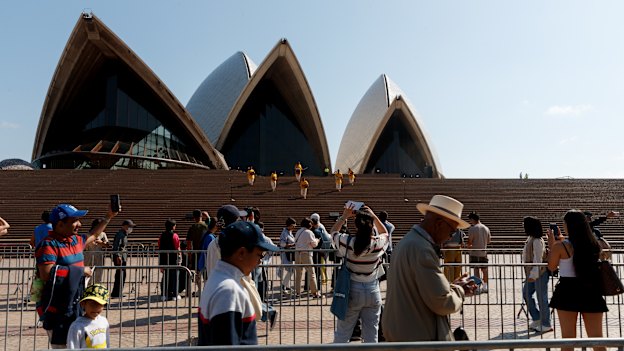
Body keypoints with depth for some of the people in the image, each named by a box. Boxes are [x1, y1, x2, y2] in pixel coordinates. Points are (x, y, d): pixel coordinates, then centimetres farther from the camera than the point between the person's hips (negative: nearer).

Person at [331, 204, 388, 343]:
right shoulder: (378, 243, -10)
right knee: (371, 334, 11)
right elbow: (385, 233, 15)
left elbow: (333, 231, 8)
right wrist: (373, 216, 6)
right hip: (373, 292, 1)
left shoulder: (347, 242, -14)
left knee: (342, 334, 10)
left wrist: (344, 216, 3)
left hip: (352, 291, -1)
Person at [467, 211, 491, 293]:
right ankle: (485, 287, 21)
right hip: (484, 252, 5)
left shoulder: (472, 229, -13)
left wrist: (469, 246, 8)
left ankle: (478, 288, 0)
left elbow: (469, 241, -13)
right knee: (484, 270, 13)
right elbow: (489, 241, 12)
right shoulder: (486, 228, 5)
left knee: (476, 270, -1)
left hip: (475, 253, -5)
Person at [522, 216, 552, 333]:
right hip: (532, 273, 10)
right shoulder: (530, 239, 10)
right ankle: (536, 319, 23)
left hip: (540, 273, -10)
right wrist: (530, 274, 20)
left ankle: (546, 325, 9)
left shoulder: (537, 241, -19)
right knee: (526, 294, 13)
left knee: (541, 298, -1)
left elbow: (538, 259, -22)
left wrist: (534, 275, -24)